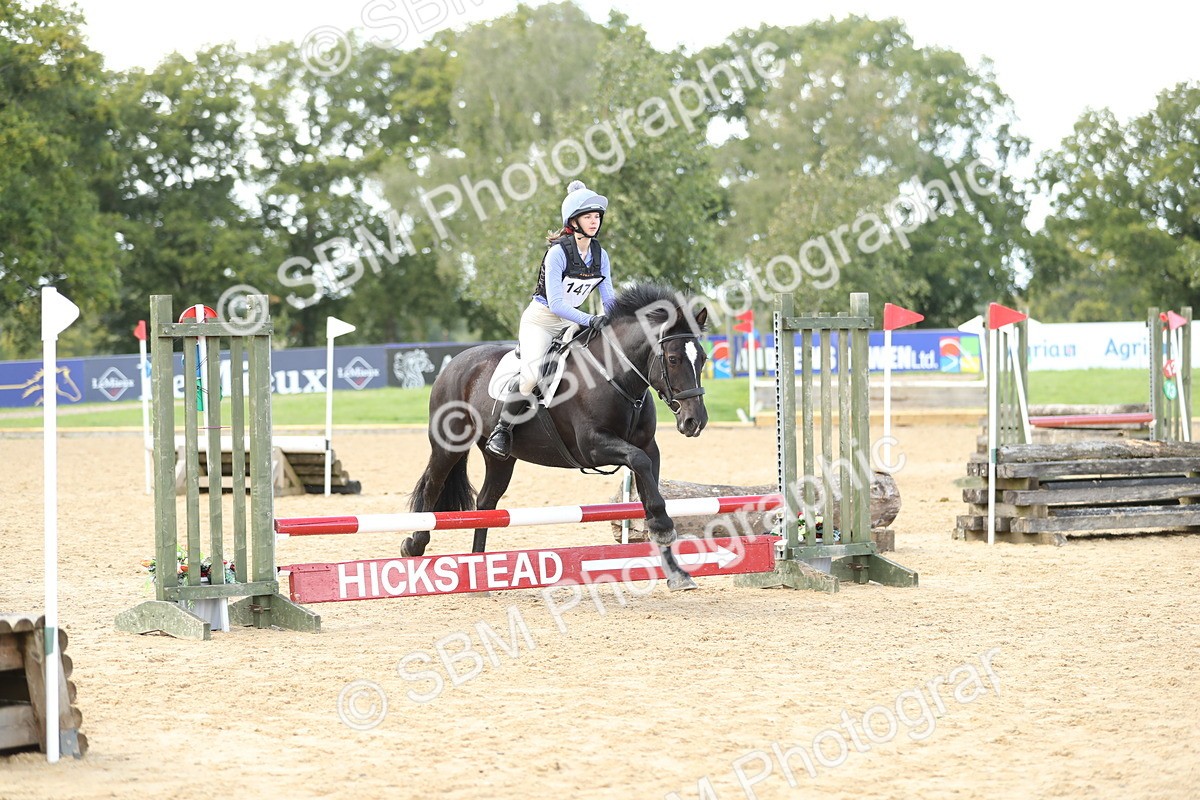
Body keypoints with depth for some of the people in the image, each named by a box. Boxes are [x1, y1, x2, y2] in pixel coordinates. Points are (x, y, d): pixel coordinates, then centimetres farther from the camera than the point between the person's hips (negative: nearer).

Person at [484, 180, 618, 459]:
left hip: (571, 321, 7)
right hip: (541, 319, -7)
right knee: (531, 375, -29)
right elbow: (555, 302, -25)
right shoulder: (558, 252, -20)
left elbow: (609, 298, 5)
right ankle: (502, 429, -11)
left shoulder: (601, 255, 0)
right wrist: (590, 320, -33)